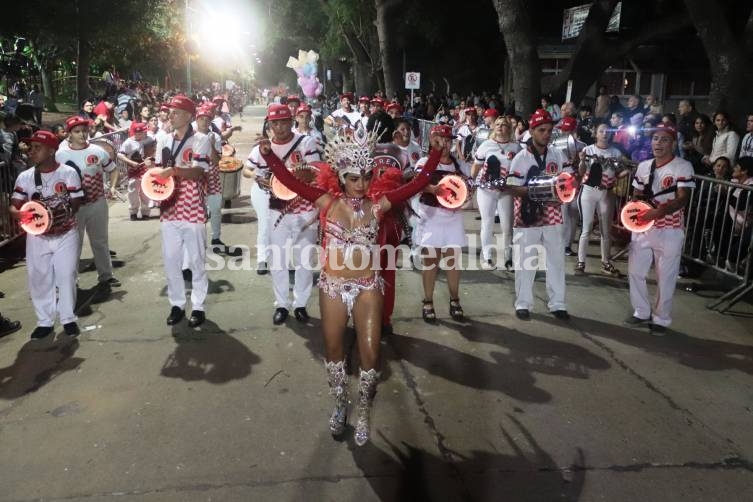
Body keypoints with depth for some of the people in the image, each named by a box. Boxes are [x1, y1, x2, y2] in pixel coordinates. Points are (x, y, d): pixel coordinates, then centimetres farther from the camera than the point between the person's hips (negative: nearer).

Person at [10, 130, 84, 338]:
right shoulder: (25, 177, -1)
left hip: (66, 234, -2)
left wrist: (61, 218, -25)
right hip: (37, 237, 3)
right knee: (39, 278, 7)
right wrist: (20, 214, -27)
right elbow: (13, 206, -3)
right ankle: (44, 321, 21)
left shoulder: (69, 173, -7)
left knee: (66, 276, 2)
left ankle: (68, 318, 17)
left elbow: (76, 204, -6)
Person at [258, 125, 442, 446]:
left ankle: (363, 414, 25)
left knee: (370, 353, 2)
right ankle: (340, 407, 37)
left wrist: (437, 153, -14)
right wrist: (269, 155, -20)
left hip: (368, 287, 0)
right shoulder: (327, 202, -5)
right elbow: (291, 181, -9)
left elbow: (418, 183, -7)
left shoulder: (378, 204, -4)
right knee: (334, 350, 14)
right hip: (333, 286, 0)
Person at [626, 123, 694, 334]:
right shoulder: (643, 166, 9)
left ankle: (661, 319, 19)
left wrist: (657, 212, -33)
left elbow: (682, 199, -18)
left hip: (669, 232, -5)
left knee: (665, 278, 4)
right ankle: (642, 312, 26)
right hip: (643, 229, 5)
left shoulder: (683, 167, -8)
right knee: (635, 271, 9)